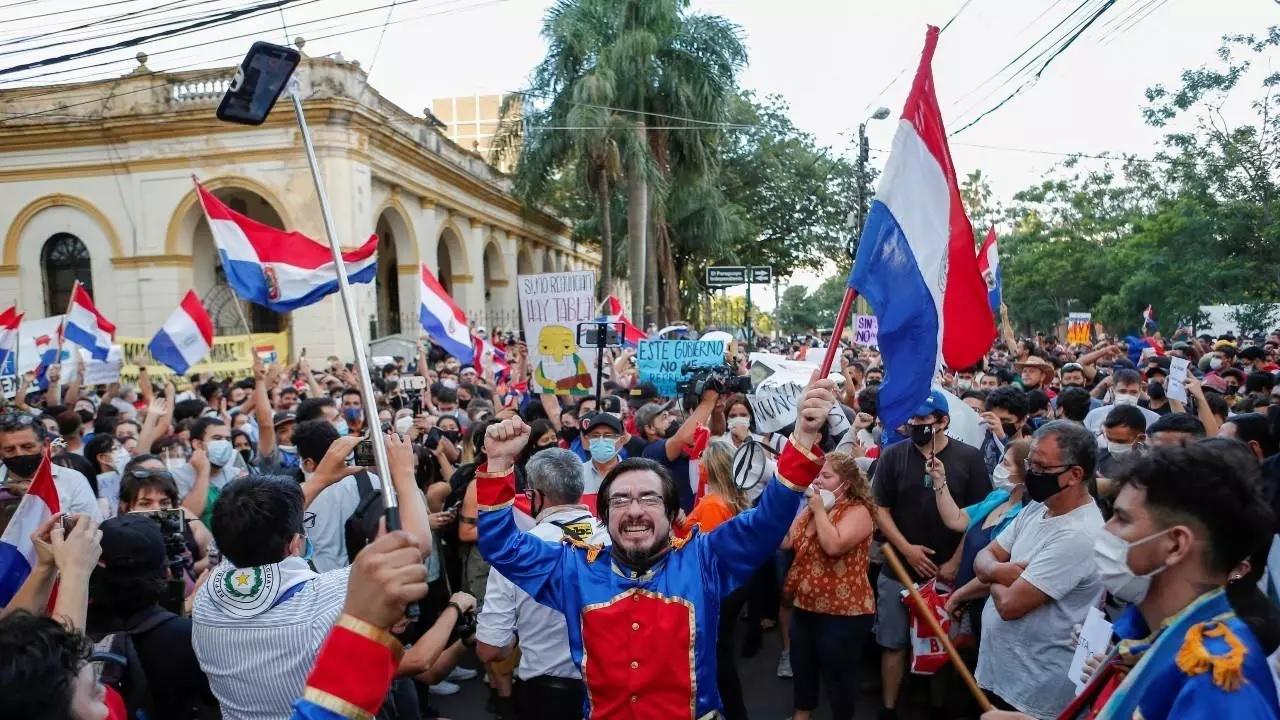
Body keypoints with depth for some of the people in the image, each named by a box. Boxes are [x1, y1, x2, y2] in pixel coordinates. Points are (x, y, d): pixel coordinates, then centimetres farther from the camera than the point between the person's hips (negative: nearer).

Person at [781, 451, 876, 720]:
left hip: (843, 611, -8)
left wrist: (820, 510, -21)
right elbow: (786, 541, 4)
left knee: (837, 674, 7)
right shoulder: (810, 509, 10)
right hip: (805, 605, 8)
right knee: (802, 666, 22)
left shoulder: (857, 512, -16)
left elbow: (833, 546, -32)